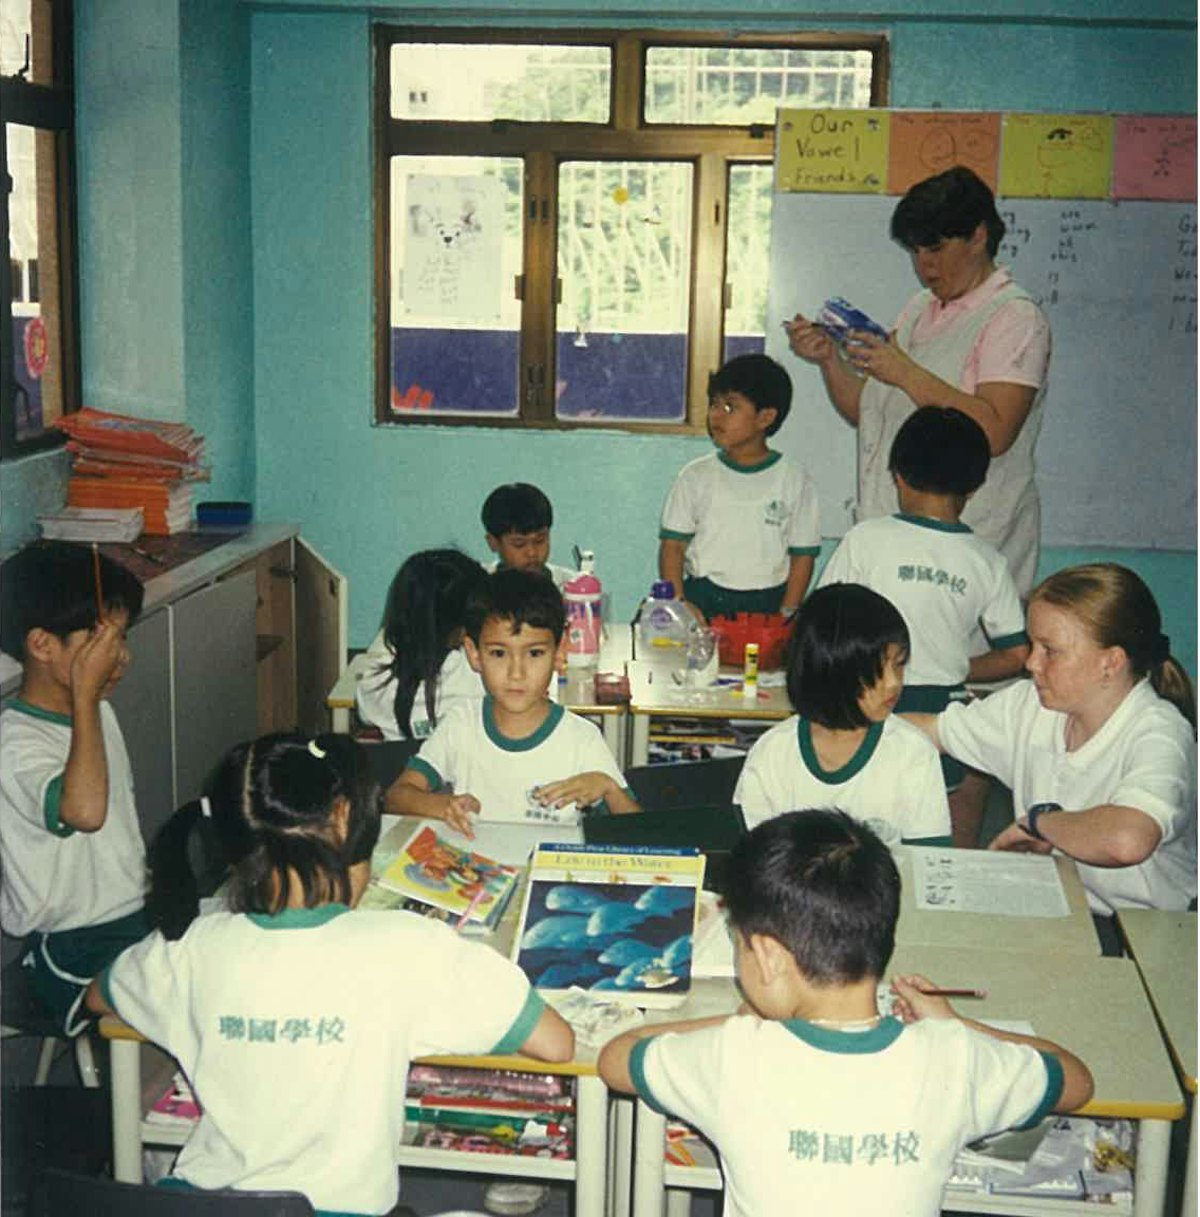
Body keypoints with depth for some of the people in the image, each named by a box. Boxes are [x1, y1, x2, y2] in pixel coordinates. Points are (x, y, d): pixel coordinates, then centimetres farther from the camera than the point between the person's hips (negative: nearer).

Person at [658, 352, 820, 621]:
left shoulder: (794, 481, 4)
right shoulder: (697, 475, 6)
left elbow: (803, 556, 4)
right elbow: (672, 546, 5)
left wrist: (787, 614, -6)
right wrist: (679, 606, -6)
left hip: (767, 604, 0)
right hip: (701, 601, 0)